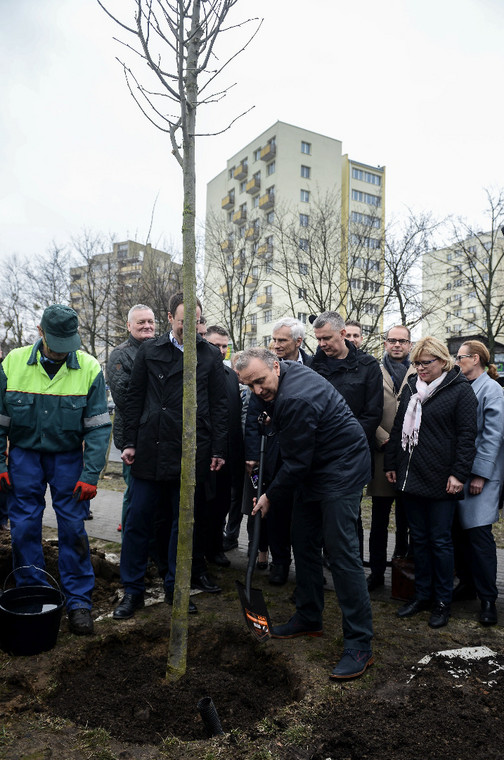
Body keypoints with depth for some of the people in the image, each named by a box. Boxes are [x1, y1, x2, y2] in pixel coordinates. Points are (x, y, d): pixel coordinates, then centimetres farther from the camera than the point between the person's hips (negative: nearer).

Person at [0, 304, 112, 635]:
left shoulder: (90, 368, -12)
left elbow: (99, 427, -10)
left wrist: (90, 476, -13)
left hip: (67, 457, -1)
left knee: (73, 527, 1)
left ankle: (79, 601, 15)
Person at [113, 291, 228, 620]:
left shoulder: (211, 356, 4)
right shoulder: (150, 350, 6)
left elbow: (219, 406, 5)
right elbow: (135, 398, 8)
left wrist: (218, 450, 1)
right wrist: (130, 442, 4)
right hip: (150, 450, 1)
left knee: (184, 521, 10)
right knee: (138, 519, 4)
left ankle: (175, 588, 26)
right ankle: (133, 590, 20)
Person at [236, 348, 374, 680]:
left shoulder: (296, 400, -29)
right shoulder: (290, 371, 0)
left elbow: (296, 463, -21)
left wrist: (270, 496, -9)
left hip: (341, 470, -10)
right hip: (314, 468, 10)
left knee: (341, 552, -10)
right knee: (304, 543, 15)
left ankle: (360, 645, 0)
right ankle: (309, 618, 30)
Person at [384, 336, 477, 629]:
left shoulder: (460, 390, -5)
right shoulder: (411, 387, 12)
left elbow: (467, 435, -8)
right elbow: (398, 427, 16)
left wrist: (459, 474, -13)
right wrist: (391, 464, 14)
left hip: (441, 480, -5)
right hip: (411, 476, 6)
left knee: (440, 541, 4)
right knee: (419, 539, 14)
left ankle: (443, 601, 20)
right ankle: (423, 595, 27)